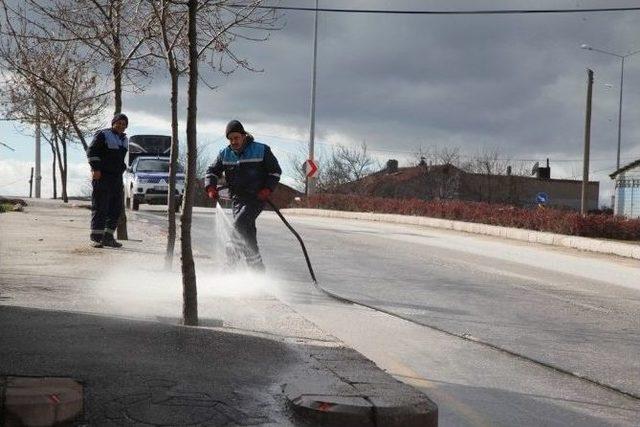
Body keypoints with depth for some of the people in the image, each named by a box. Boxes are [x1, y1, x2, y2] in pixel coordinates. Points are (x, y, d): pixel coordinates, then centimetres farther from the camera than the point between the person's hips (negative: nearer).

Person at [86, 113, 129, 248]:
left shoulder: (124, 140, 18)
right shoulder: (103, 135, -5)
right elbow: (91, 151, -11)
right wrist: (96, 168, -17)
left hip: (117, 178, 8)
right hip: (102, 176, -8)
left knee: (116, 208, 5)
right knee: (100, 208, -8)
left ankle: (108, 237, 11)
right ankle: (96, 238, -6)